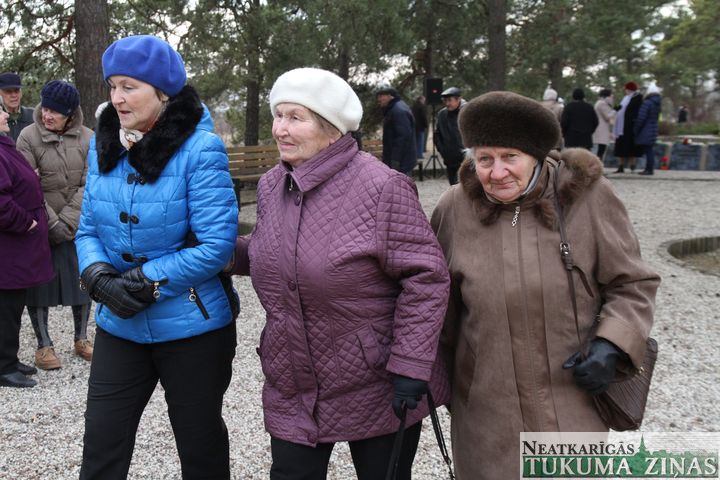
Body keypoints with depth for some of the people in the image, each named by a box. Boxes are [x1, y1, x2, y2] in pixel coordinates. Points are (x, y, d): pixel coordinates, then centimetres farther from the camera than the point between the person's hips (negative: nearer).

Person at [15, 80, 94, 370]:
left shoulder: (87, 138, -3)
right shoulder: (28, 136, -7)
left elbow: (88, 184, -6)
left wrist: (66, 222, -13)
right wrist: (52, 223, -16)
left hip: (78, 226, 2)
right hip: (41, 226, -2)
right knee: (40, 282, 3)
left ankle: (81, 339, 27)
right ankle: (44, 344, 16)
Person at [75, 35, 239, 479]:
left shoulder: (200, 148, -16)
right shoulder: (104, 145, 2)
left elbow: (217, 244, -19)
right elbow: (89, 230, 7)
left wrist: (146, 282, -18)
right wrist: (100, 278, -13)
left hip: (192, 326, -4)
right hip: (120, 324, 5)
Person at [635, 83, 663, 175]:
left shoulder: (647, 103, -16)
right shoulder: (658, 104, 11)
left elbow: (641, 118, -18)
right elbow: (656, 118, 16)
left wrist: (636, 130, -7)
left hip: (646, 132, -9)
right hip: (654, 129, 9)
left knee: (648, 150, -7)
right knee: (650, 150, 14)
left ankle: (649, 169, -6)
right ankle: (649, 168, 20)